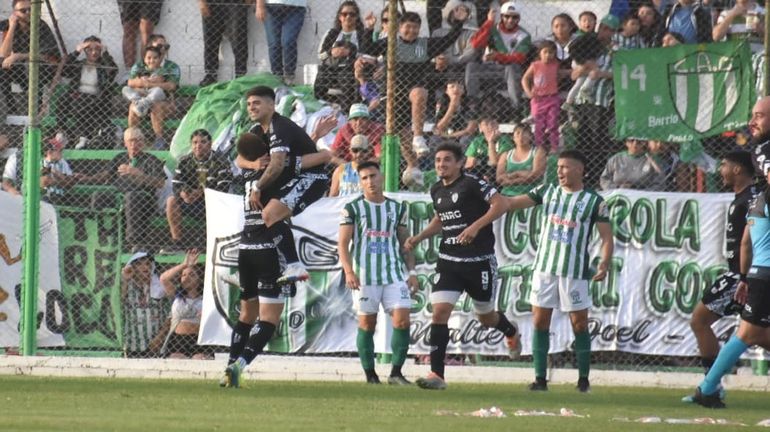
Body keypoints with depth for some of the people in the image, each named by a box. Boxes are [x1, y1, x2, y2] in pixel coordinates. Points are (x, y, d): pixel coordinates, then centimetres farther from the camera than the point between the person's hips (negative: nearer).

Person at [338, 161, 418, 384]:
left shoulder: (397, 208, 12)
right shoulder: (352, 208, 2)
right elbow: (343, 243, -2)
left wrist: (411, 271, 9)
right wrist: (348, 271, -15)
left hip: (394, 272, 3)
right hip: (364, 274, -3)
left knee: (402, 319, -9)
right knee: (367, 323, 0)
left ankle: (396, 372, -2)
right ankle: (370, 376, 7)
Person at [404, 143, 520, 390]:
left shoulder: (472, 184, -12)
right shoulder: (437, 191, 9)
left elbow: (500, 204, -19)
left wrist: (476, 226, -27)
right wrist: (418, 238, 14)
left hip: (479, 261, -5)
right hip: (449, 261, 5)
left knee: (486, 317, 11)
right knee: (439, 311, -12)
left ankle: (510, 331, 49)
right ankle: (437, 374, -13)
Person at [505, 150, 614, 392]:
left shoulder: (594, 202, -2)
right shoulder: (547, 192, 8)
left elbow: (607, 237, -4)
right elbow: (512, 204, 5)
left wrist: (604, 264, -17)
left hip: (575, 271, -3)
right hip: (544, 268, 3)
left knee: (579, 323, 0)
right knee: (540, 320, 0)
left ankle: (583, 379, 9)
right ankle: (540, 379, 4)